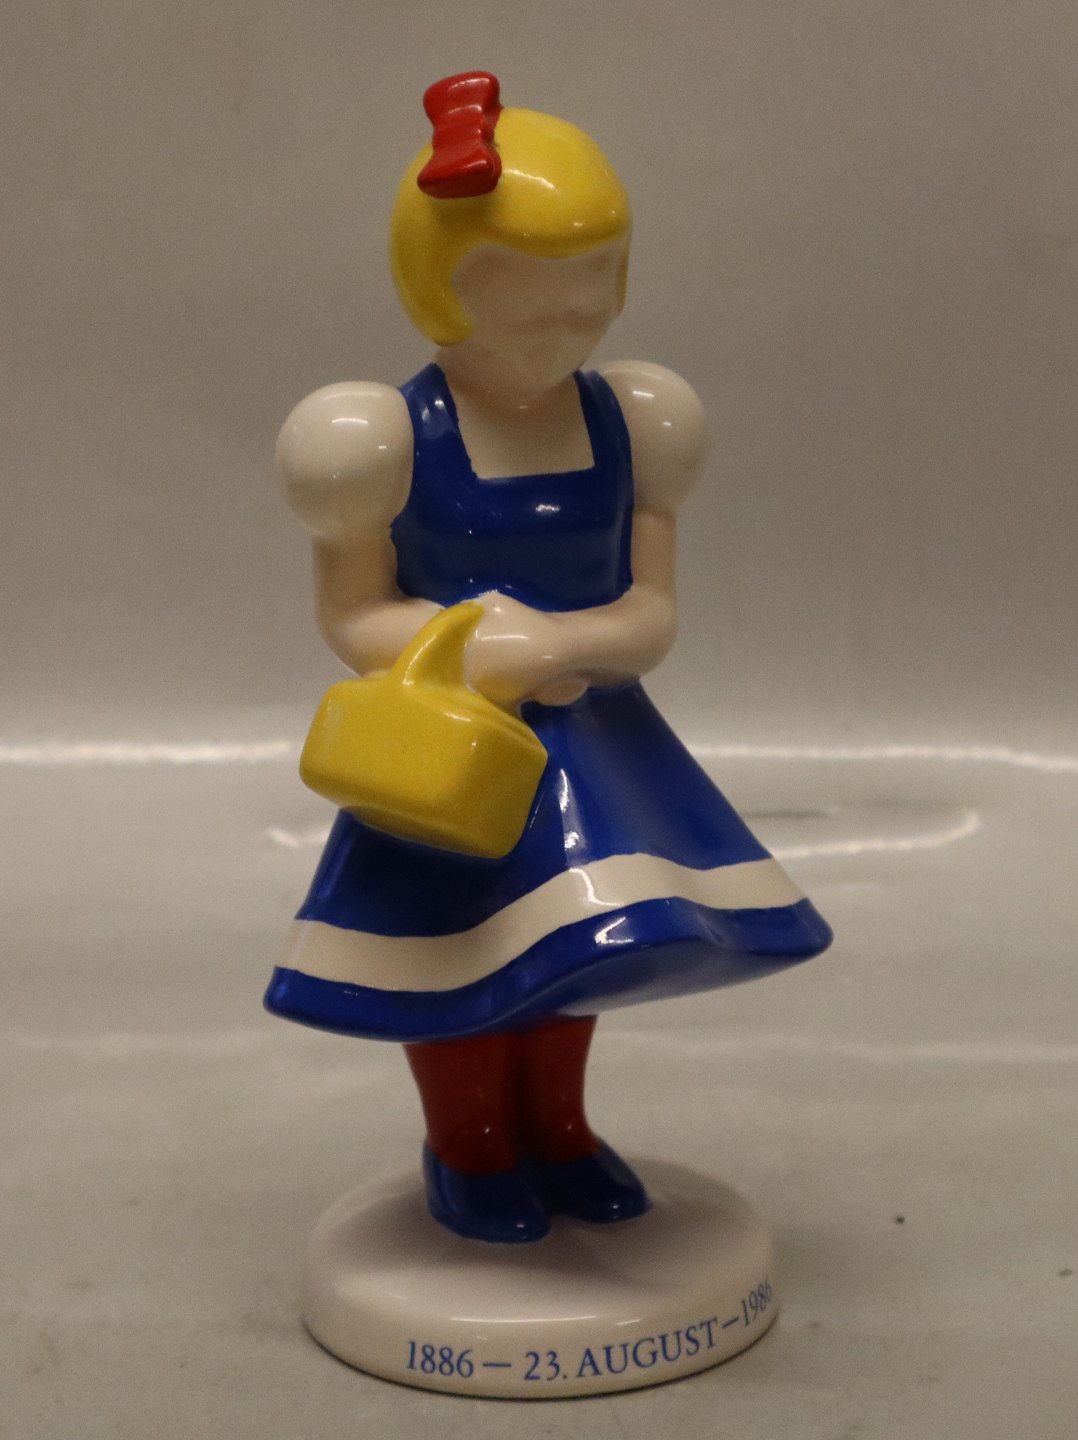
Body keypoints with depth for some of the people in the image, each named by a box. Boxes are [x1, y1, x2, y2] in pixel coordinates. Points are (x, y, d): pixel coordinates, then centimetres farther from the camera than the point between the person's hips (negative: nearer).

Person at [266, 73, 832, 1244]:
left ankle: (553, 1124, 38)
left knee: (574, 934, 15)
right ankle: (466, 1145, 32)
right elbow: (353, 614, -11)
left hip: (591, 737, 4)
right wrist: (462, 655, -28)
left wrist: (567, 642, -28)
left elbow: (653, 609, -7)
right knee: (455, 927, 8)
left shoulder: (626, 423, -5)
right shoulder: (397, 438, -16)